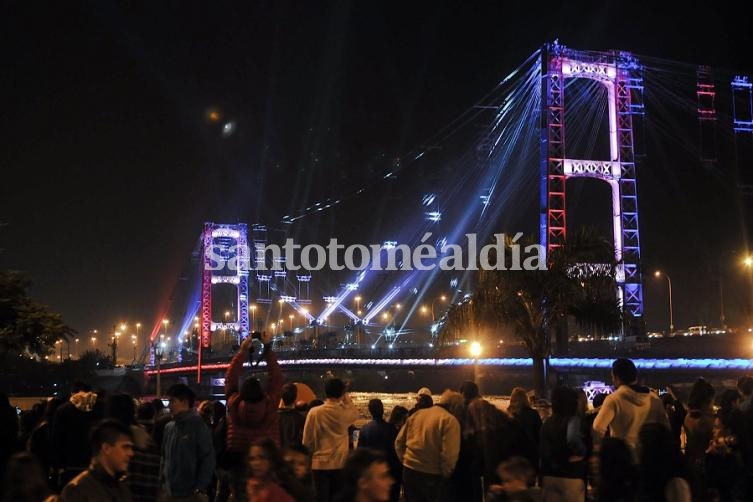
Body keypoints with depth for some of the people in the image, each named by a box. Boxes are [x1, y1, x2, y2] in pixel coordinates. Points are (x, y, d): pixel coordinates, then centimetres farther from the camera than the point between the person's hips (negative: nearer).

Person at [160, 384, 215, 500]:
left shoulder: (199, 427, -7)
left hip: (191, 494, -6)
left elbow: (208, 460, -9)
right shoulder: (169, 427, 9)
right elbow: (165, 457, 17)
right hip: (170, 492, 6)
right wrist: (163, 482, 10)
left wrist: (200, 489, -14)